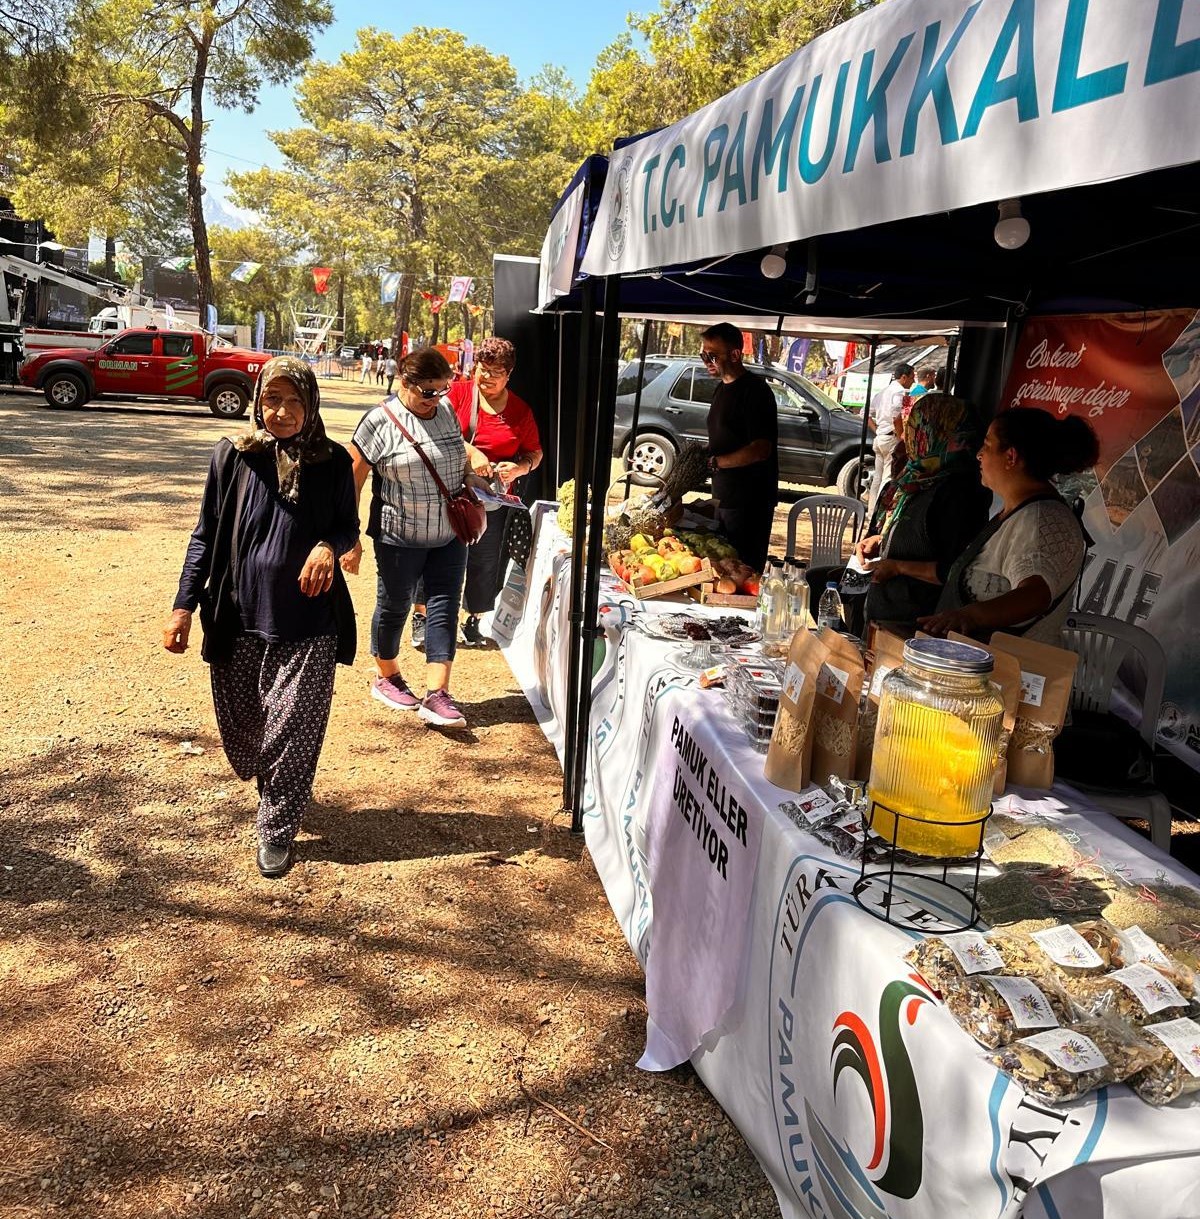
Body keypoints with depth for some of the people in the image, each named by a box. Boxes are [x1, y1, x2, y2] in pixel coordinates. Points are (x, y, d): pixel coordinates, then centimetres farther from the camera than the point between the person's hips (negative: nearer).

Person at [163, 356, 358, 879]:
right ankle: (274, 791, 43)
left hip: (308, 623, -1)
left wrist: (329, 546, -15)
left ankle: (277, 829, 20)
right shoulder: (233, 457, -2)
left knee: (293, 730, 0)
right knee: (240, 729, 13)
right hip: (239, 620, 2)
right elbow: (205, 536, 4)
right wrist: (184, 607, 0)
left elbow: (349, 526, 9)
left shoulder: (332, 461, -2)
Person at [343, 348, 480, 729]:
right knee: (394, 607, 11)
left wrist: (470, 475, 1)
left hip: (450, 537, 5)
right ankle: (386, 678, 33)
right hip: (400, 539, -5)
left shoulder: (448, 413, 5)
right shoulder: (381, 421, -12)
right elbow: (352, 482, -11)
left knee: (444, 610, -1)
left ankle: (437, 696, 0)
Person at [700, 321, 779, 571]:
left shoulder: (755, 391, -13)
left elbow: (761, 449, -21)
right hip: (725, 496, 9)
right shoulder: (722, 389, 16)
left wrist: (713, 462, -22)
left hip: (750, 501, -9)